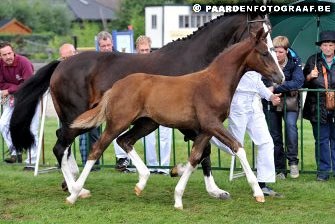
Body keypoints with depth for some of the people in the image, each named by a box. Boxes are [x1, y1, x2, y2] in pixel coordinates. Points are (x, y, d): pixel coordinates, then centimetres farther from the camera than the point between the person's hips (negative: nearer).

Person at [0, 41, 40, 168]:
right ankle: (15, 153, 6)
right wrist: (18, 88, -21)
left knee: (31, 130, -5)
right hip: (12, 97, 5)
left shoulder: (24, 62, -24)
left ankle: (31, 161, -2)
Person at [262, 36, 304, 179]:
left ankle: (293, 161, -20)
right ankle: (280, 170, 13)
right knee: (275, 136, 4)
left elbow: (298, 82, -23)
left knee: (290, 124, -27)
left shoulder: (295, 62, -12)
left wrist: (276, 88, -29)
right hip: (271, 103, 2)